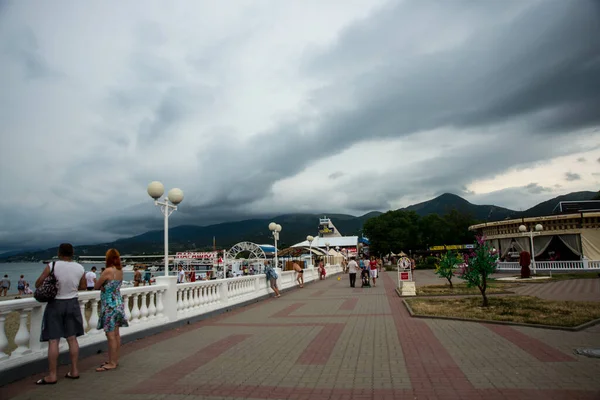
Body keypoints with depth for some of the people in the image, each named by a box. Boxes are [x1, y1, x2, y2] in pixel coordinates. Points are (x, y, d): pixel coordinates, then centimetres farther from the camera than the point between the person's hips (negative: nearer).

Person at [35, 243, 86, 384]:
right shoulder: (80, 268, -4)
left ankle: (52, 375, 5)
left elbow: (38, 284, -6)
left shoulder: (52, 266, -13)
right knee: (72, 338, 11)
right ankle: (74, 370, 17)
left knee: (53, 340, 2)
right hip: (72, 304, 3)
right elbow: (83, 287, 7)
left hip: (55, 304, -3)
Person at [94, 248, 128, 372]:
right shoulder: (120, 270, 6)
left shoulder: (108, 271, -17)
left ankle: (112, 363, 4)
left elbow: (96, 287, -7)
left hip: (109, 305, -8)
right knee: (116, 334, 13)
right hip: (118, 303, 8)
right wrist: (104, 286, 0)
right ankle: (115, 359, 22)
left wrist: (101, 286, 10)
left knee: (110, 335, -2)